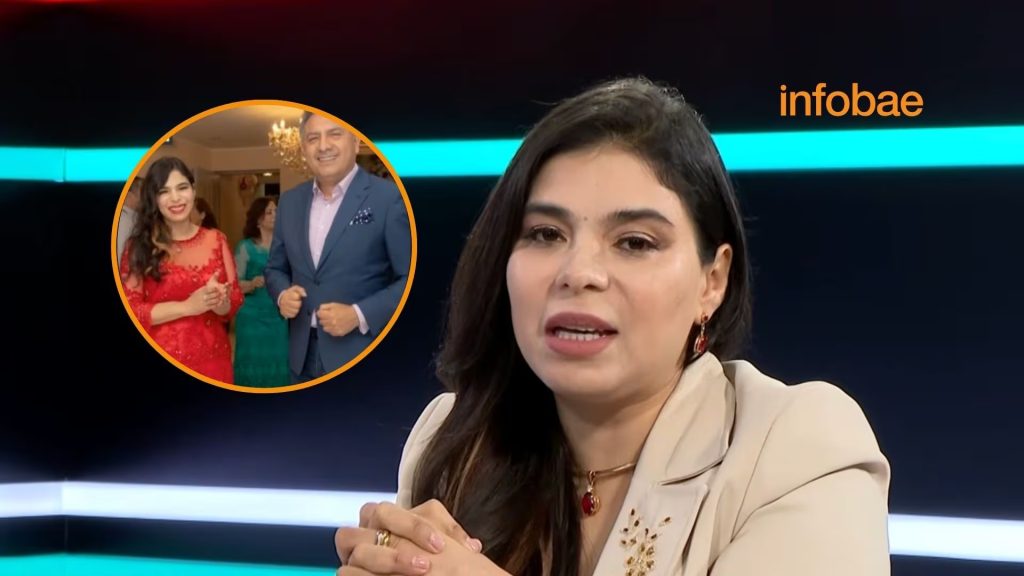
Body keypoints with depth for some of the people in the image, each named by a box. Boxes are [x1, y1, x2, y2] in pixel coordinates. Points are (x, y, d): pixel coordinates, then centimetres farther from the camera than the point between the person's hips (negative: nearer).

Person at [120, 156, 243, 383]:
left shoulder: (216, 240, 6)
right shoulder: (140, 246, -4)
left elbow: (234, 301, 6)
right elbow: (128, 310, -9)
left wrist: (218, 302, -16)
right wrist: (187, 306, -18)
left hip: (211, 361, 3)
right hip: (160, 362, -3)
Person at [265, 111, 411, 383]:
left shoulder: (390, 198, -8)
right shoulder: (290, 201, 10)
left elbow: (412, 279, -10)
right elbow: (276, 268, 19)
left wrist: (359, 315, -19)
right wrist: (282, 294, -2)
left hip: (366, 358, -5)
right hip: (304, 357, 5)